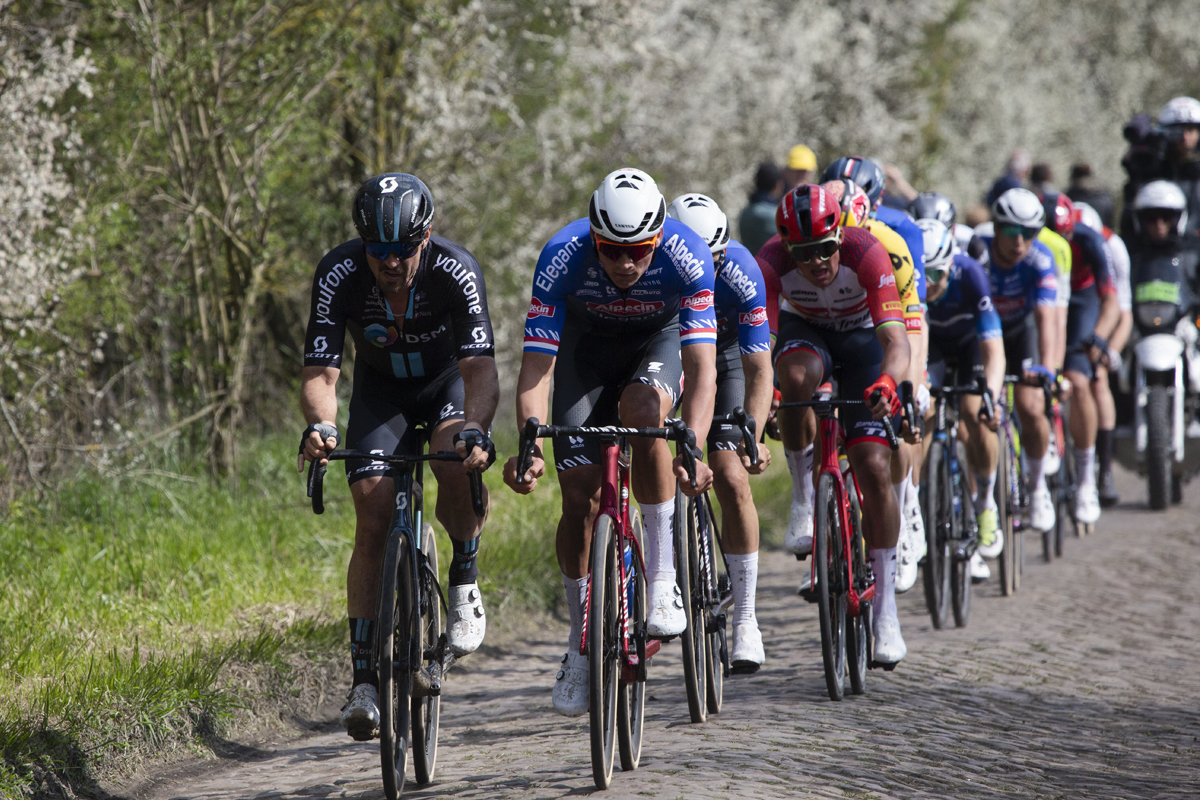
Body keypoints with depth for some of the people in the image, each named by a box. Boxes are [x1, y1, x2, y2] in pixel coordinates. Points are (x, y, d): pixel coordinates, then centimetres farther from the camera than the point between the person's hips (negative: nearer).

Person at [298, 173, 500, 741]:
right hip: (380, 392, 1)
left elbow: (481, 369, -41)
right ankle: (365, 679, -8)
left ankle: (465, 580, -4)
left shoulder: (456, 271, -33)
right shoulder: (339, 274, -29)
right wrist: (318, 426, -53)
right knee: (373, 523, -14)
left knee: (460, 471, -33)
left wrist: (473, 431, -60)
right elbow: (320, 371, -31)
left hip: (448, 385, -1)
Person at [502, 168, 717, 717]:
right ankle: (580, 647, 10)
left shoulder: (688, 257, -34)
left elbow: (702, 367, -38)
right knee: (581, 499, -8)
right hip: (586, 346, 1)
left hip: (659, 342, -1)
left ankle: (663, 580, -24)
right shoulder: (562, 257, -33)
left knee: (642, 409, -35)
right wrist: (529, 446, -48)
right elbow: (535, 366, -33)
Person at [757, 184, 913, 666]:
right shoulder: (772, 263, -30)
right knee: (796, 377, -38)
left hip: (862, 338, -1)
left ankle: (885, 611, -4)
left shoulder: (867, 254, -34)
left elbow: (896, 341, -41)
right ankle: (804, 490, -13)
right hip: (805, 331, 1)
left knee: (874, 470, -13)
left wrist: (887, 381, -62)